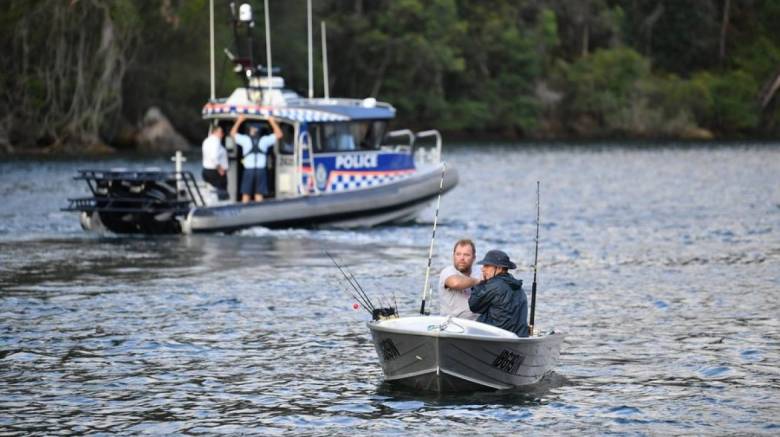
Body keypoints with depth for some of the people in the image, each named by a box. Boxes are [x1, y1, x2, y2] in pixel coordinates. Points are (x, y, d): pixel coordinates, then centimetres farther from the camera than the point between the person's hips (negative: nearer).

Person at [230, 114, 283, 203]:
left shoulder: (245, 139, 2)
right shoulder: (265, 140, 3)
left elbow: (233, 133, 19)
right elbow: (278, 134, 15)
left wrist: (239, 121, 26)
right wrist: (272, 122, 21)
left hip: (248, 170, -1)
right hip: (260, 170, 1)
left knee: (246, 194, 4)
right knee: (259, 194, 3)